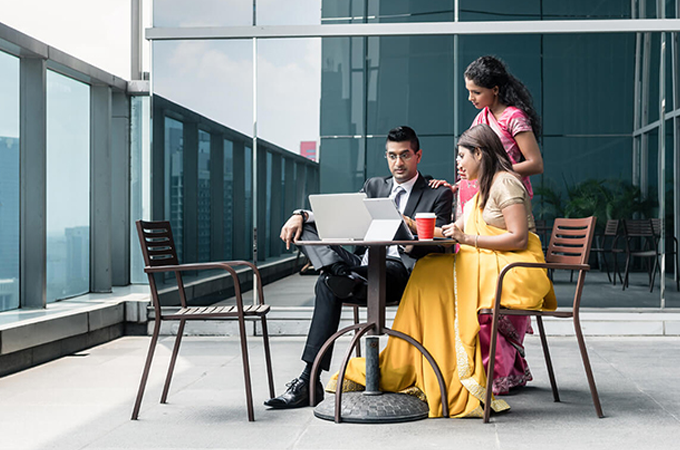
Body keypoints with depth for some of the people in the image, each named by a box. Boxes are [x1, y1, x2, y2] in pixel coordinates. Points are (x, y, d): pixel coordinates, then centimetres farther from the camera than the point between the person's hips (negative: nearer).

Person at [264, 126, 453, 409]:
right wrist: (302, 215, -5)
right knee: (306, 229, -15)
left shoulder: (439, 195, 11)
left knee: (328, 286, -32)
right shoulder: (375, 187, 26)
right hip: (367, 265, 6)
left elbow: (438, 245, -2)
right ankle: (342, 275, -41)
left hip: (402, 271, -6)